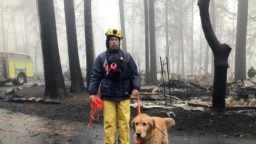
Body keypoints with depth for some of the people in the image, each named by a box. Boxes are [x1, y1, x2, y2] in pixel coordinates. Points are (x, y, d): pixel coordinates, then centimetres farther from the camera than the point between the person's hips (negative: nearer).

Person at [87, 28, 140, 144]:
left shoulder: (127, 56, 7)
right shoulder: (101, 57, 4)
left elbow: (134, 74, 6)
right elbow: (95, 76, 4)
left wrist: (136, 87, -8)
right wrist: (92, 92, -4)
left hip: (124, 96, 1)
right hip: (108, 96, 0)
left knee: (124, 122, 5)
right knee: (109, 122, 2)